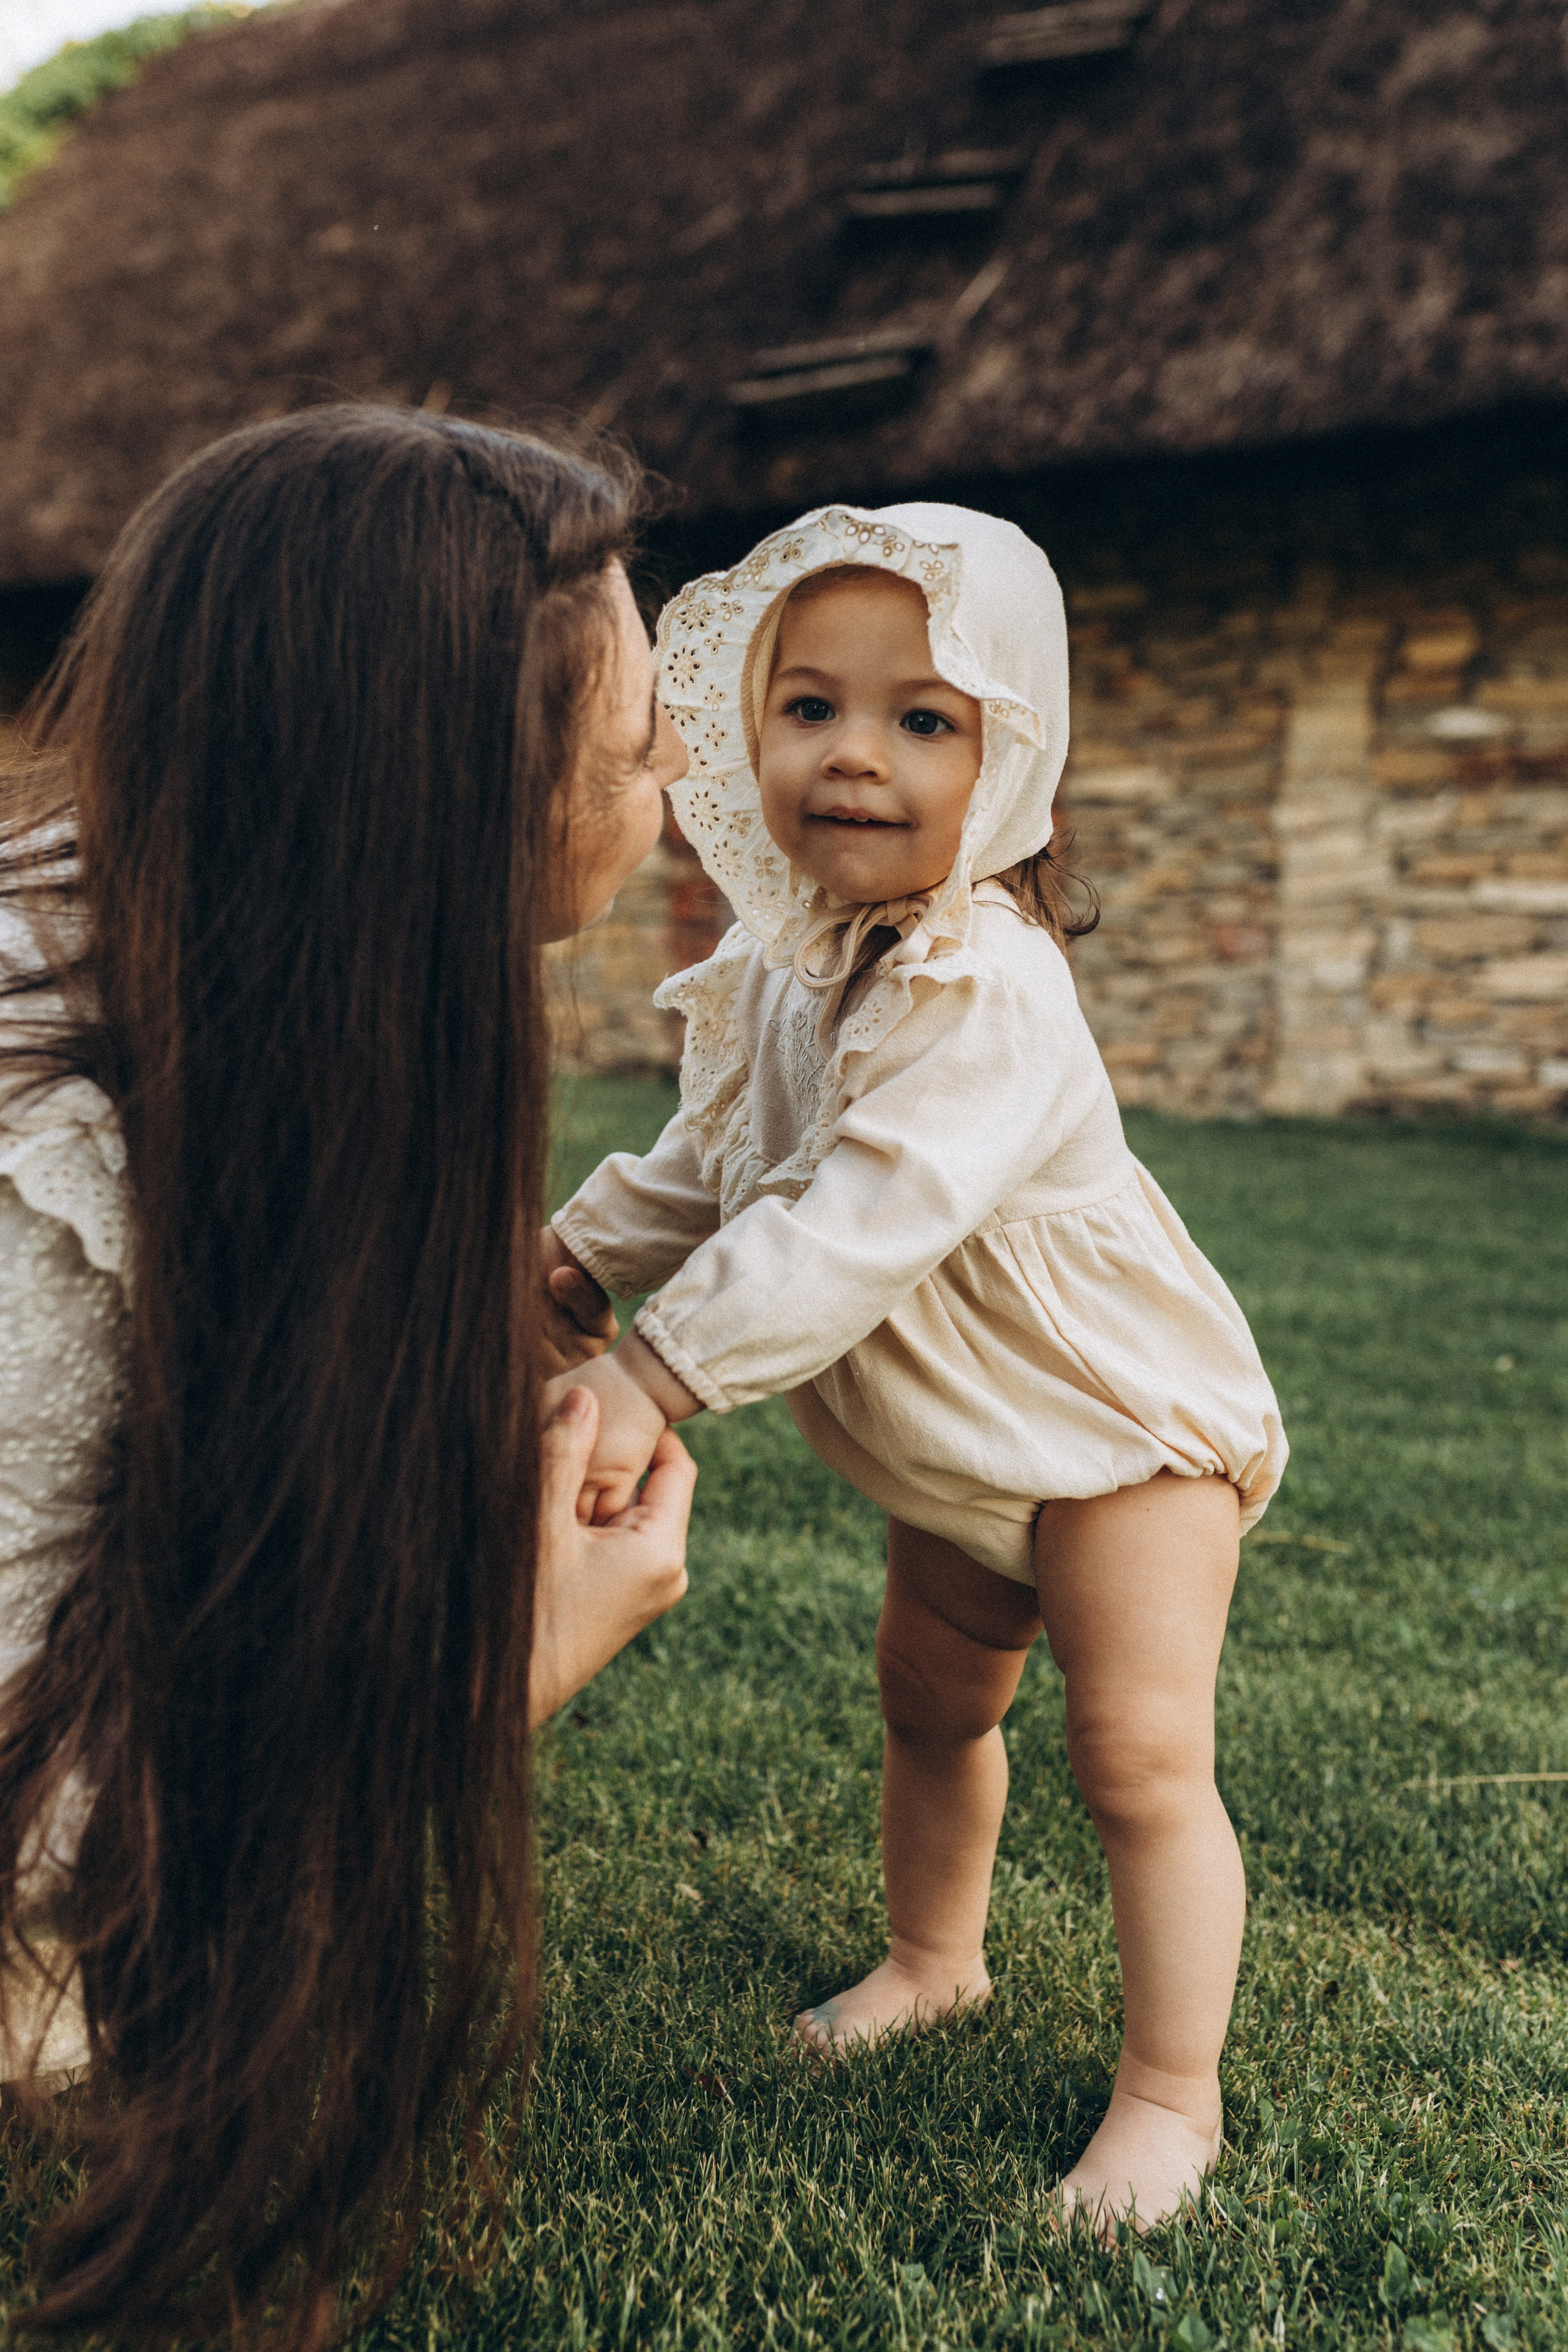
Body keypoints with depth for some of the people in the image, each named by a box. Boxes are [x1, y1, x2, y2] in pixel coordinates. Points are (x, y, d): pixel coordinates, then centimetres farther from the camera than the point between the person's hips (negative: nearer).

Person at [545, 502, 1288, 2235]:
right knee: (930, 1701, 22)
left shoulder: (984, 988, -33)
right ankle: (935, 1958, 45)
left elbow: (863, 1226, -42)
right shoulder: (777, 973, -5)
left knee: (1138, 1755, -9)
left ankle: (1172, 2092, 9)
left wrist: (656, 1378, -43)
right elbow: (713, 1169, 10)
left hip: (1119, 1429, -9)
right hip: (956, 1449, 9)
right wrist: (574, 1247, -4)